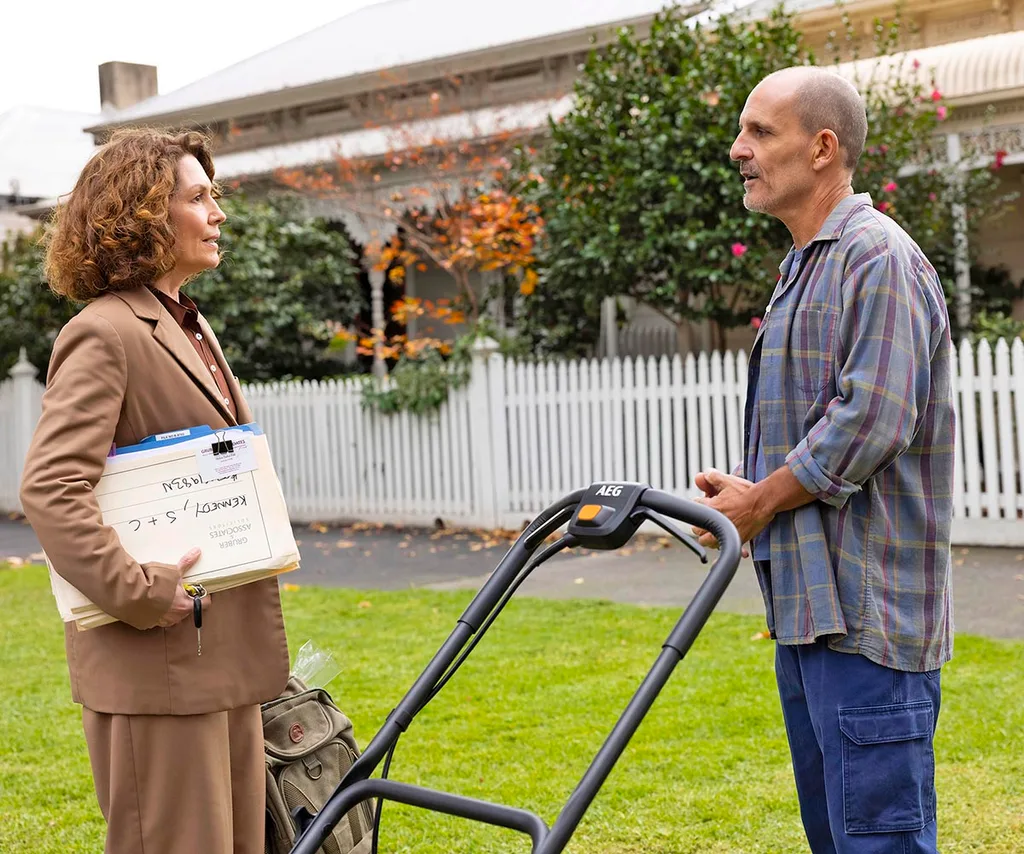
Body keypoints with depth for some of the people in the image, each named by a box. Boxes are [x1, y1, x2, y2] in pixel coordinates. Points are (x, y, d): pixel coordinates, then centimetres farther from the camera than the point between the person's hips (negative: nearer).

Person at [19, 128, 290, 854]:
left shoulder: (192, 329, 16)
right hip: (158, 663, -9)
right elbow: (49, 487, -24)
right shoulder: (105, 334, -14)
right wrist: (138, 594, -25)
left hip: (226, 651, 9)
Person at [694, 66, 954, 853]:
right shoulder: (805, 267, 20)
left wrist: (759, 501, -13)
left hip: (868, 605, -10)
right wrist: (747, 494, 9)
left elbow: (871, 421, -22)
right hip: (807, 597, 10)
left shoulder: (880, 259, -13)